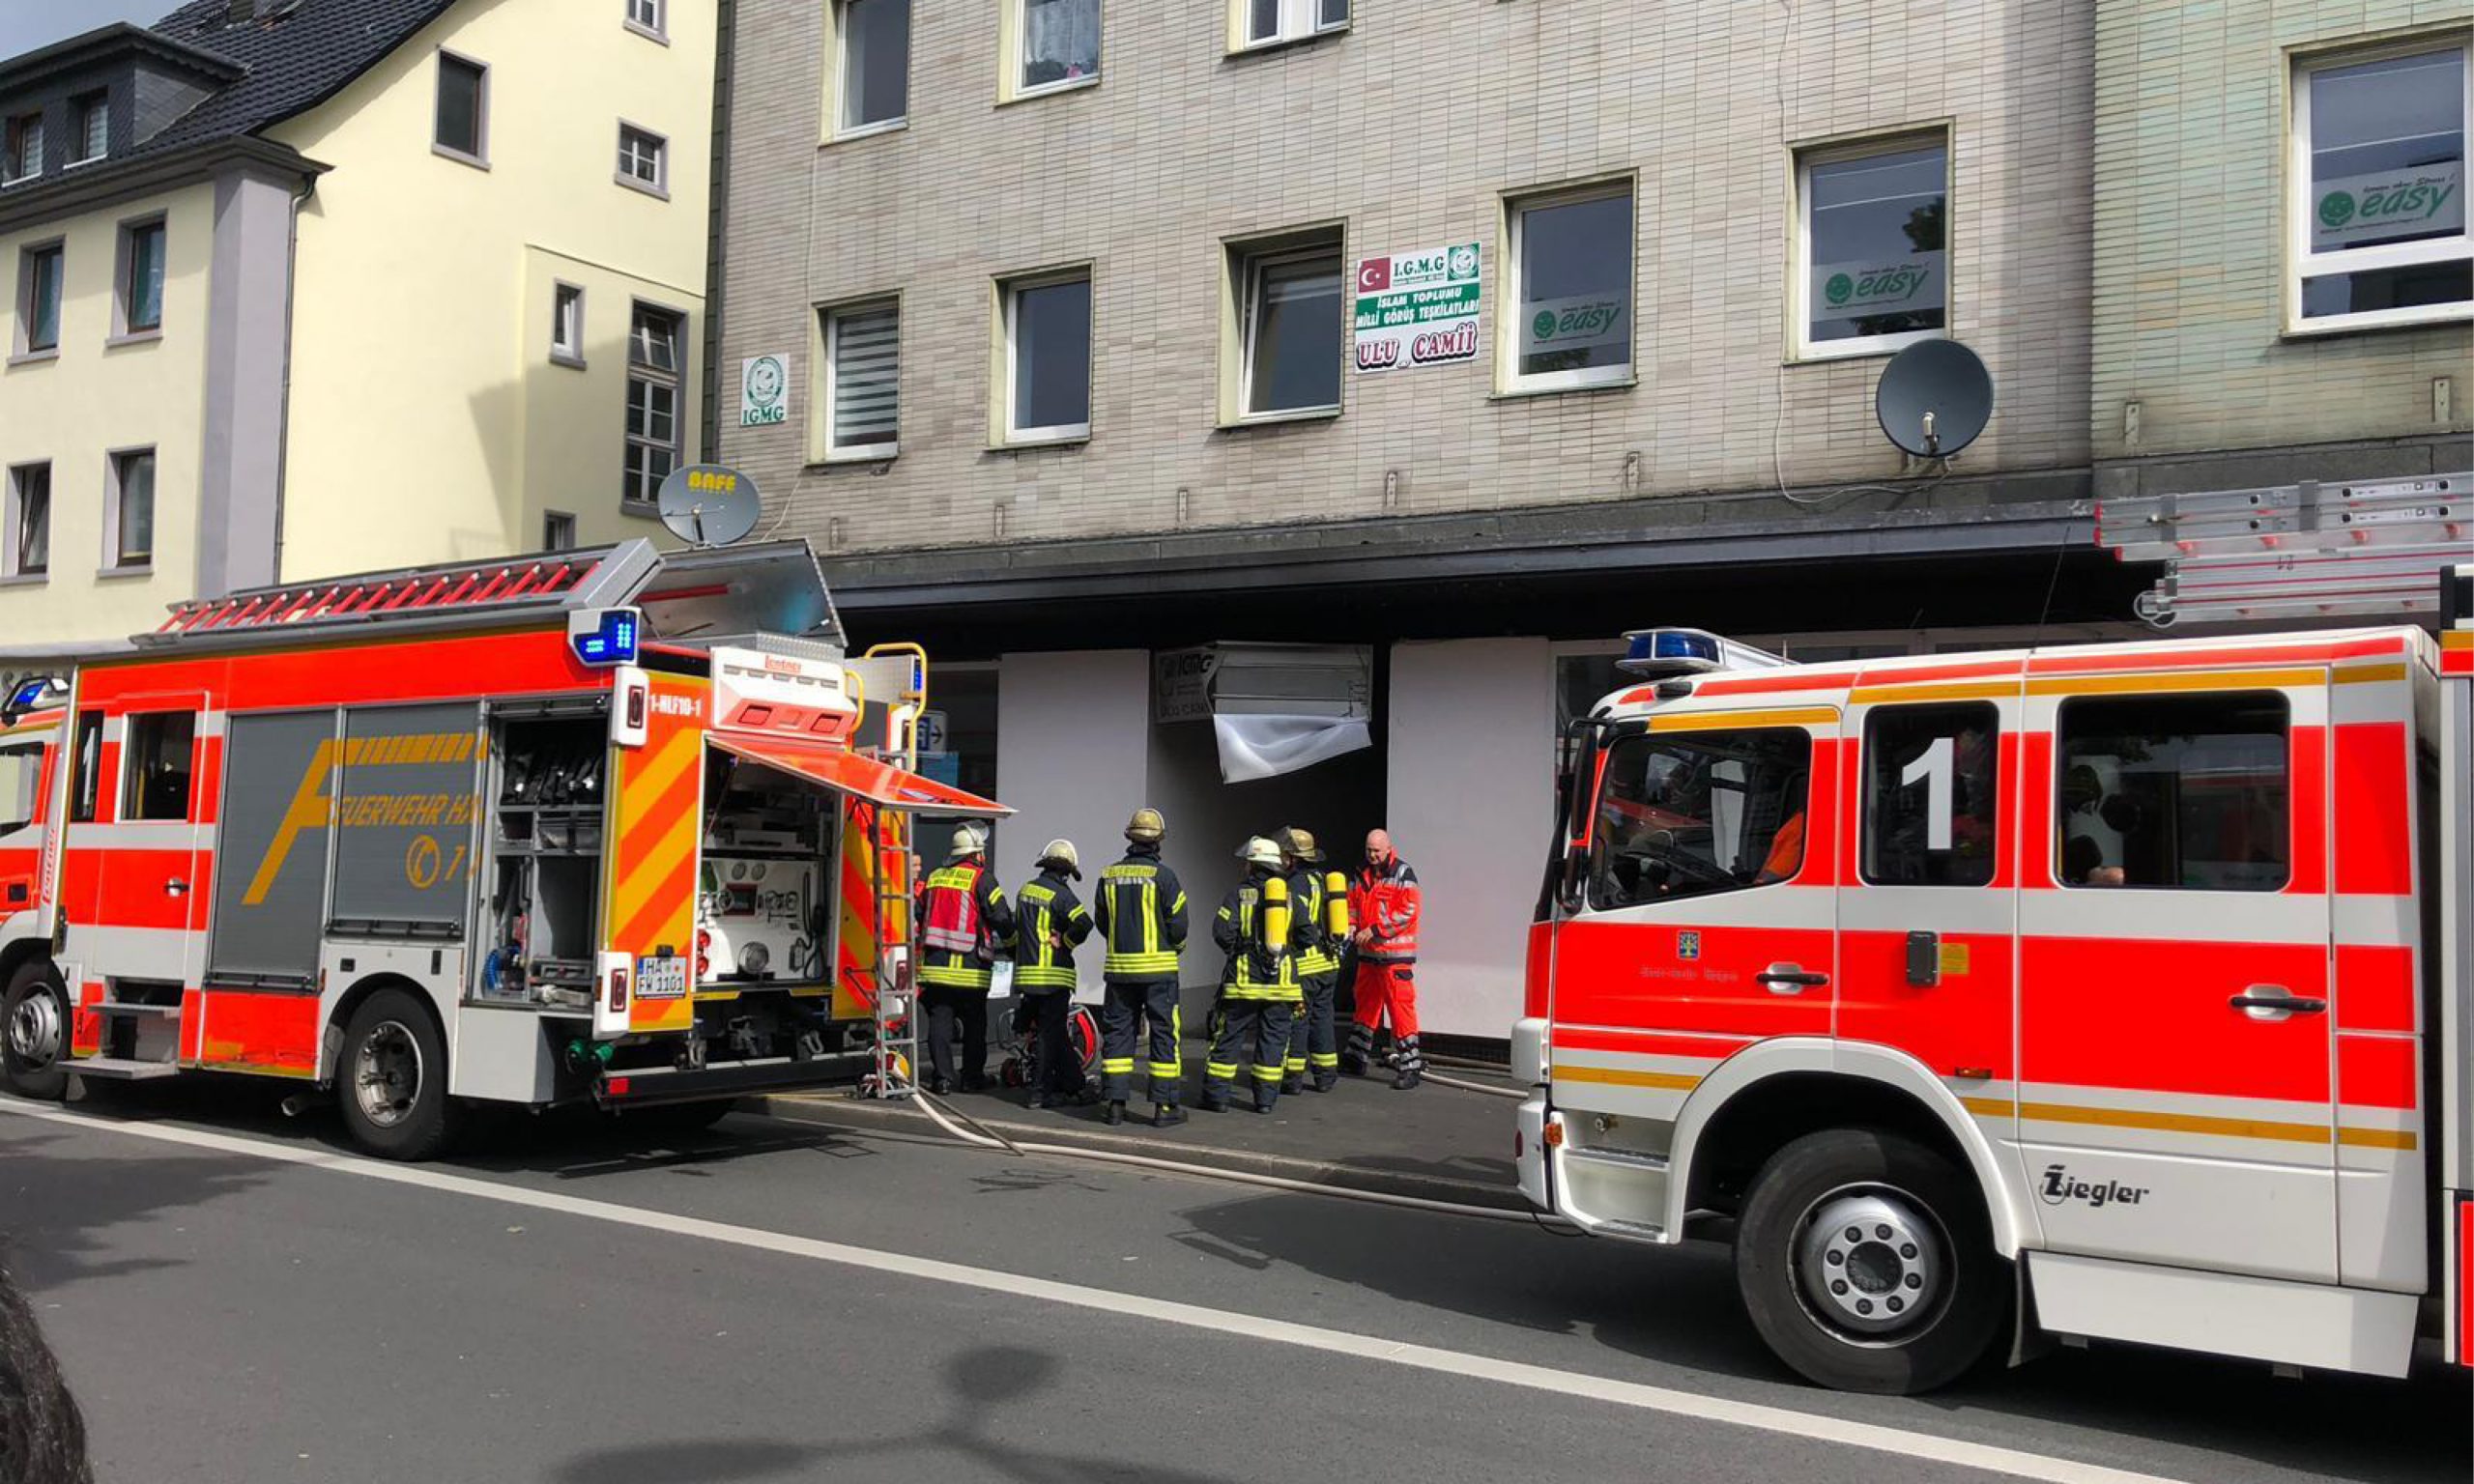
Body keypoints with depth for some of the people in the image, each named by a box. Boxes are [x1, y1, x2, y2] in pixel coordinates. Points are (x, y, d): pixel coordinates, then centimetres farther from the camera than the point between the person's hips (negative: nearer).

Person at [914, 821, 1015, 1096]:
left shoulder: (934, 876, 12)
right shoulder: (981, 877, -7)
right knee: (974, 1023, 9)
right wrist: (1010, 939, 9)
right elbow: (1001, 916, -10)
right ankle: (972, 1077, 14)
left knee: (939, 1020, 5)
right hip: (970, 967, -4)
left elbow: (918, 914, 19)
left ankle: (942, 1076, 1)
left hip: (934, 964, 4)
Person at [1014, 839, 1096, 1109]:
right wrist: (1065, 941, -10)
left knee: (1056, 1032, 14)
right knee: (1049, 1033, 0)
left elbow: (1016, 927, 20)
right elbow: (1084, 924, -26)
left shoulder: (1026, 889, 11)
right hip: (1053, 975, -8)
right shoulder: (1060, 893, -13)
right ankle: (1040, 1092, 3)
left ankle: (1074, 1087, 20)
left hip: (1027, 971, 8)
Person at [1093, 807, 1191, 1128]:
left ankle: (1116, 1103, 9)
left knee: (1118, 1032, 10)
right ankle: (1165, 1106, 2)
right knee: (1165, 1033, 2)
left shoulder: (1109, 875, 4)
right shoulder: (1163, 874, -10)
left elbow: (1101, 921, 11)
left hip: (1119, 966, 4)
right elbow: (1178, 923, -9)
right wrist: (1176, 946, 12)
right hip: (1158, 968, -4)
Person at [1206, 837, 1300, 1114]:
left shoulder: (1239, 893, -4)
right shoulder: (1291, 894, 6)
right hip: (1282, 978, 2)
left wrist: (1235, 950, 8)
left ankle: (1217, 1094, 8)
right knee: (1273, 1038, 8)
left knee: (1230, 1035, 6)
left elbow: (1222, 931, -10)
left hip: (1245, 977, -2)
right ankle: (1266, 1098, 8)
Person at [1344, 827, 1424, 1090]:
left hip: (1395, 953, -7)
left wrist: (1375, 930, -17)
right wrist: (1349, 932, -3)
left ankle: (1411, 1066, -5)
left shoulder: (1402, 874, -7)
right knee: (1365, 1004, 16)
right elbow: (1351, 907, 16)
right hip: (1367, 953, 7)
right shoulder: (1361, 876, 13)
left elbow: (1407, 911, -15)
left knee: (1400, 1006, -9)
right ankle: (1356, 1059, 27)